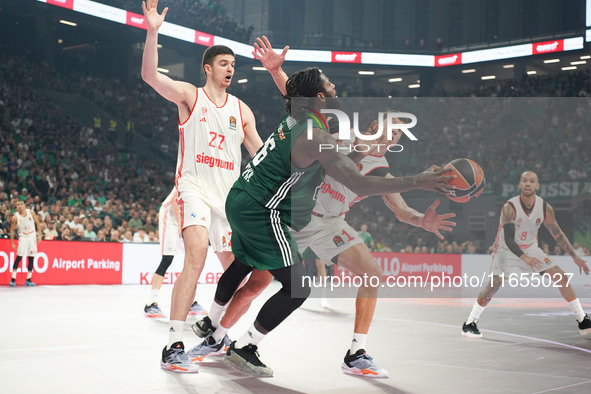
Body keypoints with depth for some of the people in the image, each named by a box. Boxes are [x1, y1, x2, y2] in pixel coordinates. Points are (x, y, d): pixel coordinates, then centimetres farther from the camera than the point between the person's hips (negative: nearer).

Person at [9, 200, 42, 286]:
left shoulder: (31, 212, -3)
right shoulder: (15, 217, -8)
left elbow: (37, 223, 6)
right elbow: (12, 230, -3)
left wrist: (39, 235, -2)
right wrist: (12, 243, -5)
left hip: (32, 237, 3)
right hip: (23, 238, -3)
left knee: (31, 258, 4)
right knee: (19, 257, -11)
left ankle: (28, 279, 11)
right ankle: (13, 279, -7)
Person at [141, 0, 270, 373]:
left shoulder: (242, 110, 15)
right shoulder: (190, 95, 3)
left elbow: (262, 154, 17)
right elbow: (150, 75, -13)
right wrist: (153, 31, -24)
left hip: (229, 194, 6)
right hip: (195, 185, -6)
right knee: (197, 253, -28)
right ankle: (174, 347, -28)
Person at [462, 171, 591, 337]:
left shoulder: (545, 208, -12)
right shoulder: (509, 208, -25)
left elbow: (557, 234, 0)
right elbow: (508, 239, -31)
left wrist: (575, 257, -1)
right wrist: (524, 258, -47)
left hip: (531, 249, 4)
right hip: (507, 250, -4)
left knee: (562, 278, -4)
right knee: (493, 285, -19)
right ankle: (469, 324, -3)